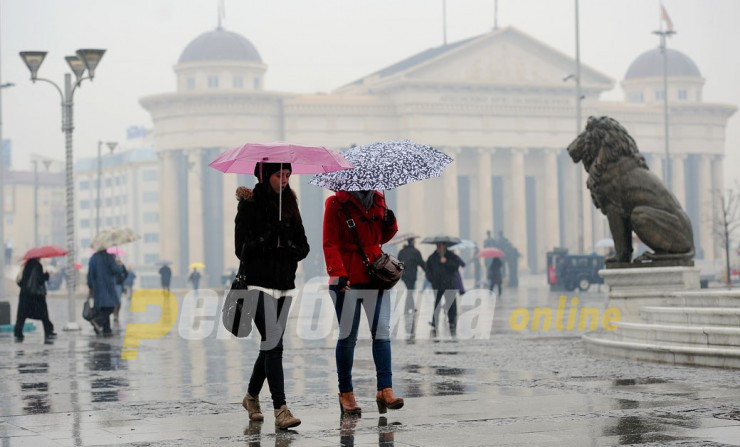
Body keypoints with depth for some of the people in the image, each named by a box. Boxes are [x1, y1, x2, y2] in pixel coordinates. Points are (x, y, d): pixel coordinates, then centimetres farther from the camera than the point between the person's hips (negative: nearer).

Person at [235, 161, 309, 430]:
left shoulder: (290, 206, 11)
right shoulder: (251, 206, -5)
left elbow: (304, 246, 10)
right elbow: (241, 248, -10)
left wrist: (292, 250, -12)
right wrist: (265, 242, -25)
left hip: (285, 284, 6)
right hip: (260, 283, -6)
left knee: (270, 344, 13)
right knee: (273, 344, -14)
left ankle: (252, 397, 32)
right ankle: (280, 409, -18)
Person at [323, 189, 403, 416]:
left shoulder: (378, 200, 12)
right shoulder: (336, 203, -3)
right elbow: (330, 242, -8)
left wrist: (390, 224, 0)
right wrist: (338, 272, -19)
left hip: (375, 277, 4)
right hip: (347, 282, -4)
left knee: (382, 332, -6)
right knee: (348, 335, 3)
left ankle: (385, 390, -9)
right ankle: (346, 393, 12)